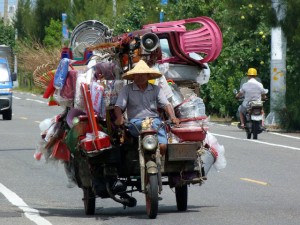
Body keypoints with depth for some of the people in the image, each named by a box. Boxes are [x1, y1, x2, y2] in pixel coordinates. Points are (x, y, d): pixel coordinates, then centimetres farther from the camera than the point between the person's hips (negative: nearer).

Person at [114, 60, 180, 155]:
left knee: (162, 146, -26)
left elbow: (166, 104, 6)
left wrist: (172, 117, -15)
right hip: (135, 122, -2)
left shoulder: (156, 89, 16)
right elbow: (118, 106, 2)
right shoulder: (127, 89, 11)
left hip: (154, 120, 2)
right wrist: (119, 117, -21)